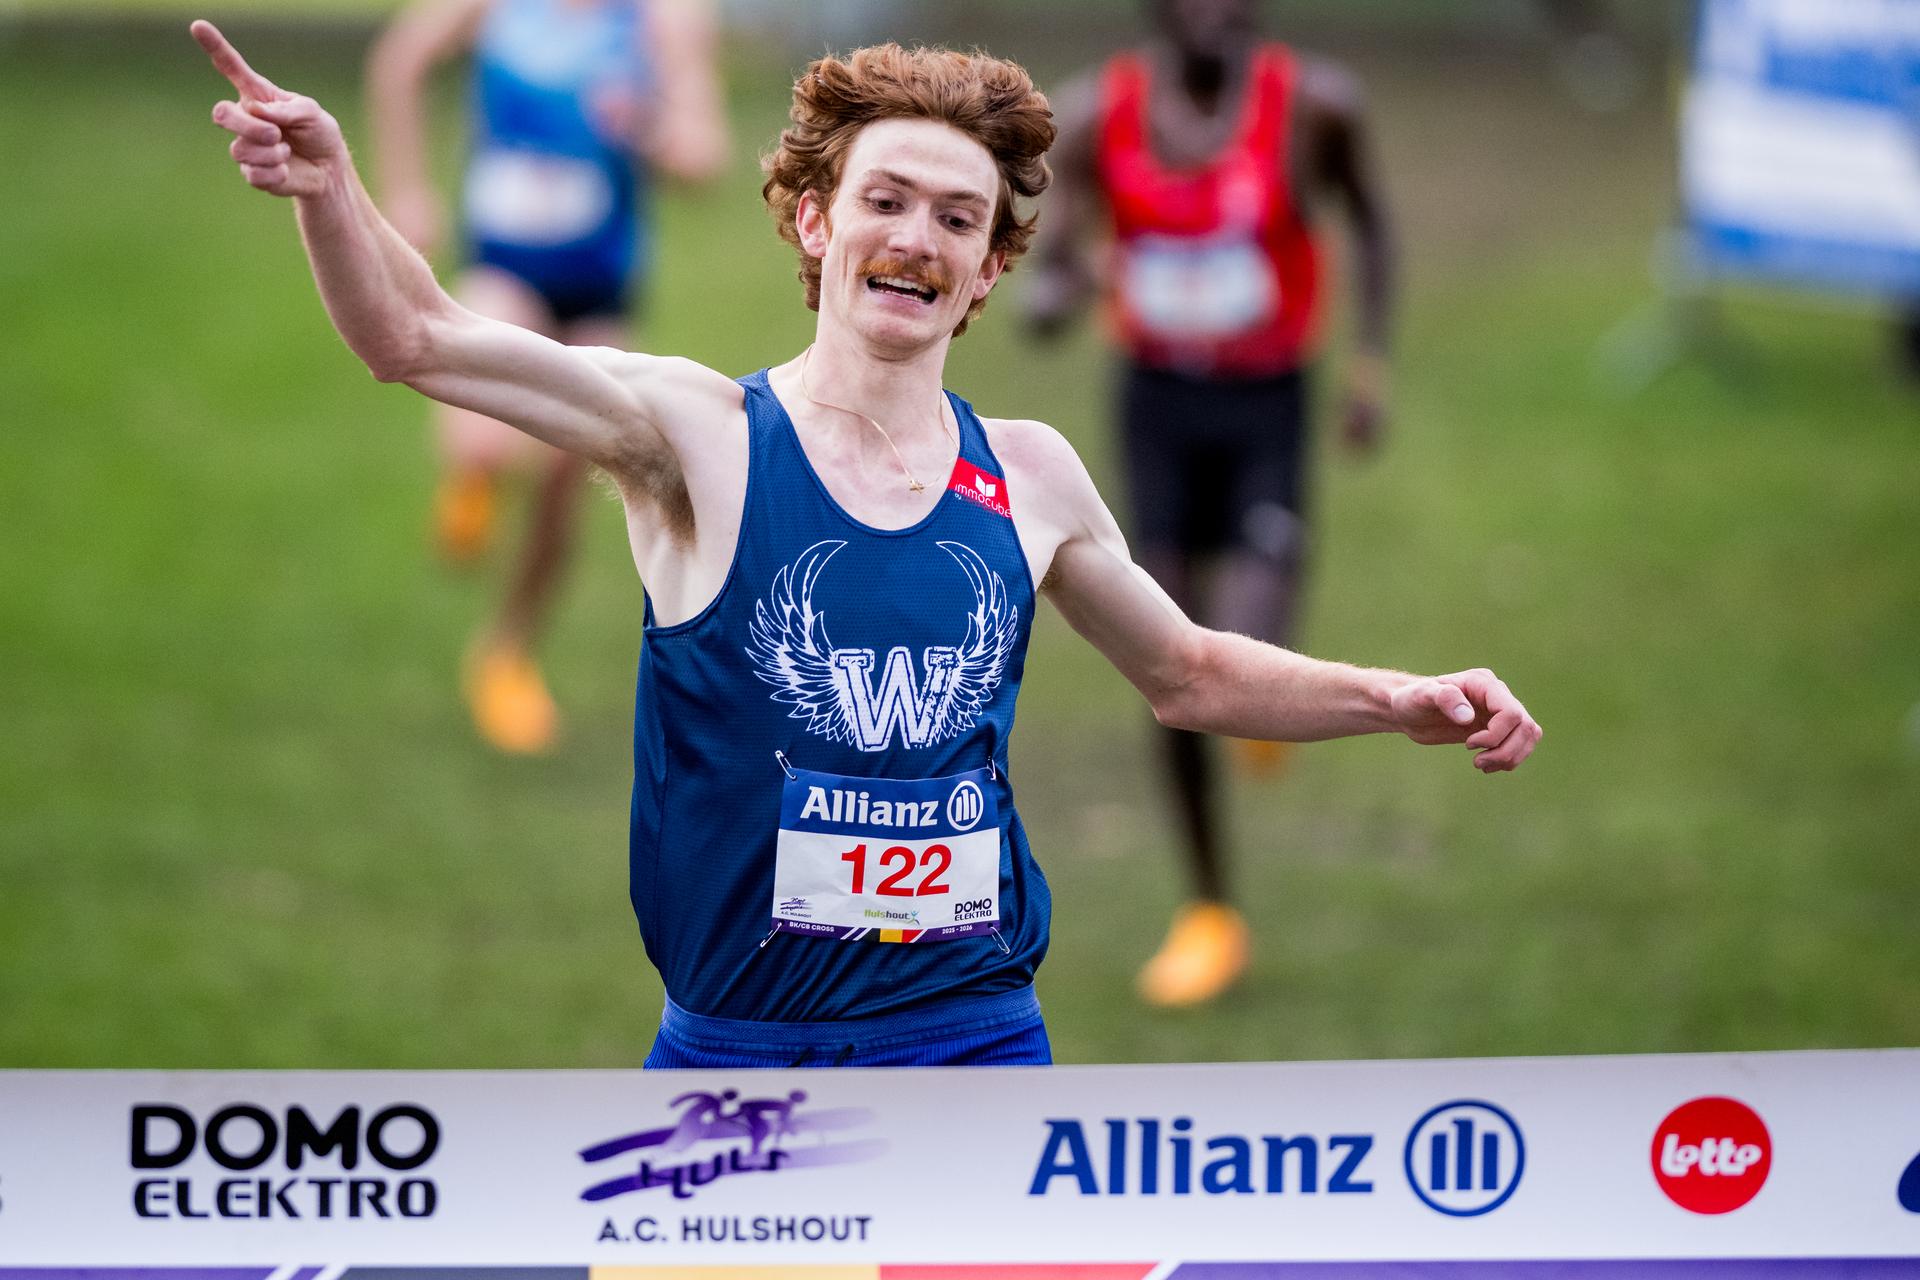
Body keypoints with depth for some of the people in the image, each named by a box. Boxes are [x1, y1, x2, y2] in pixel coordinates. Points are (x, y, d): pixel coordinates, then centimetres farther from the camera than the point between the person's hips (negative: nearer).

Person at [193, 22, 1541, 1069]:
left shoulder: (1028, 477, 7)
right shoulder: (700, 437, -4)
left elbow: (1190, 675, 23)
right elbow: (418, 339, -15)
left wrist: (1396, 701, 10)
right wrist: (331, 188, -33)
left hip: (977, 1052, 3)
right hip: (738, 1056, -3)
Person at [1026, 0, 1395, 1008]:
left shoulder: (1312, 102, -12)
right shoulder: (1095, 115, -8)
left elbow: (1368, 216, 7)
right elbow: (1053, 271, -5)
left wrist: (1370, 358, 4)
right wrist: (1054, 294, -29)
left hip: (1268, 407, -2)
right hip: (1157, 404, 2)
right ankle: (1209, 915, 21)